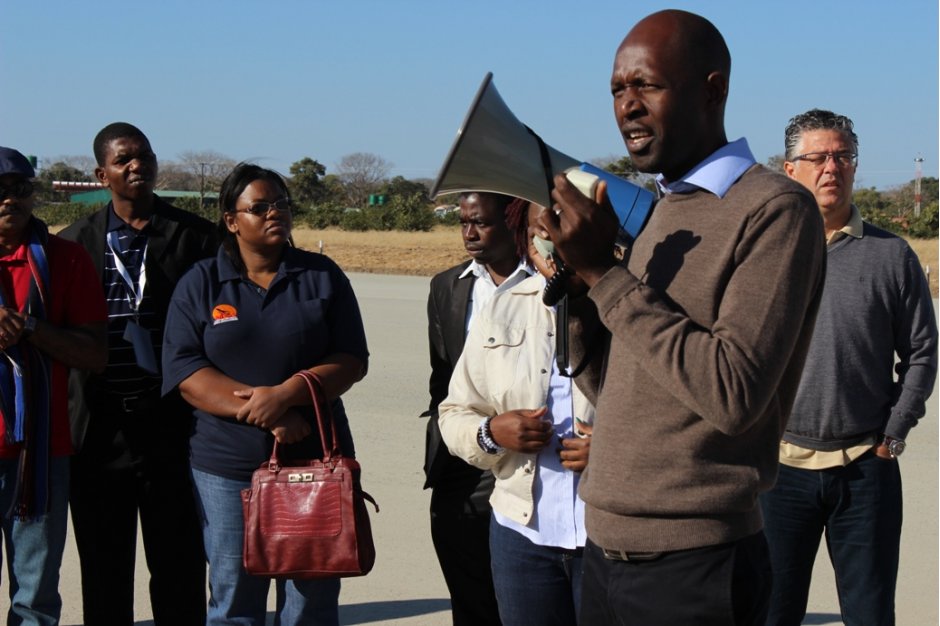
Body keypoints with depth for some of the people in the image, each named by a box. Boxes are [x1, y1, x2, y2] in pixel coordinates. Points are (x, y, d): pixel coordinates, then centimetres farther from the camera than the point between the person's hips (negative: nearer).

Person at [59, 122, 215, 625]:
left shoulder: (196, 237, 4)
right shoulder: (74, 242, 8)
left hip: (171, 427, -1)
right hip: (99, 430, 1)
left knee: (178, 567, 5)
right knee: (103, 571, 10)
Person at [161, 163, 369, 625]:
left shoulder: (323, 277, 8)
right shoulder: (200, 285, 6)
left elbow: (351, 360, 1)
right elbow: (185, 372, -5)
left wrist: (287, 394, -16)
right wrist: (260, 410, -16)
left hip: (314, 461, 0)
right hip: (227, 466, 0)